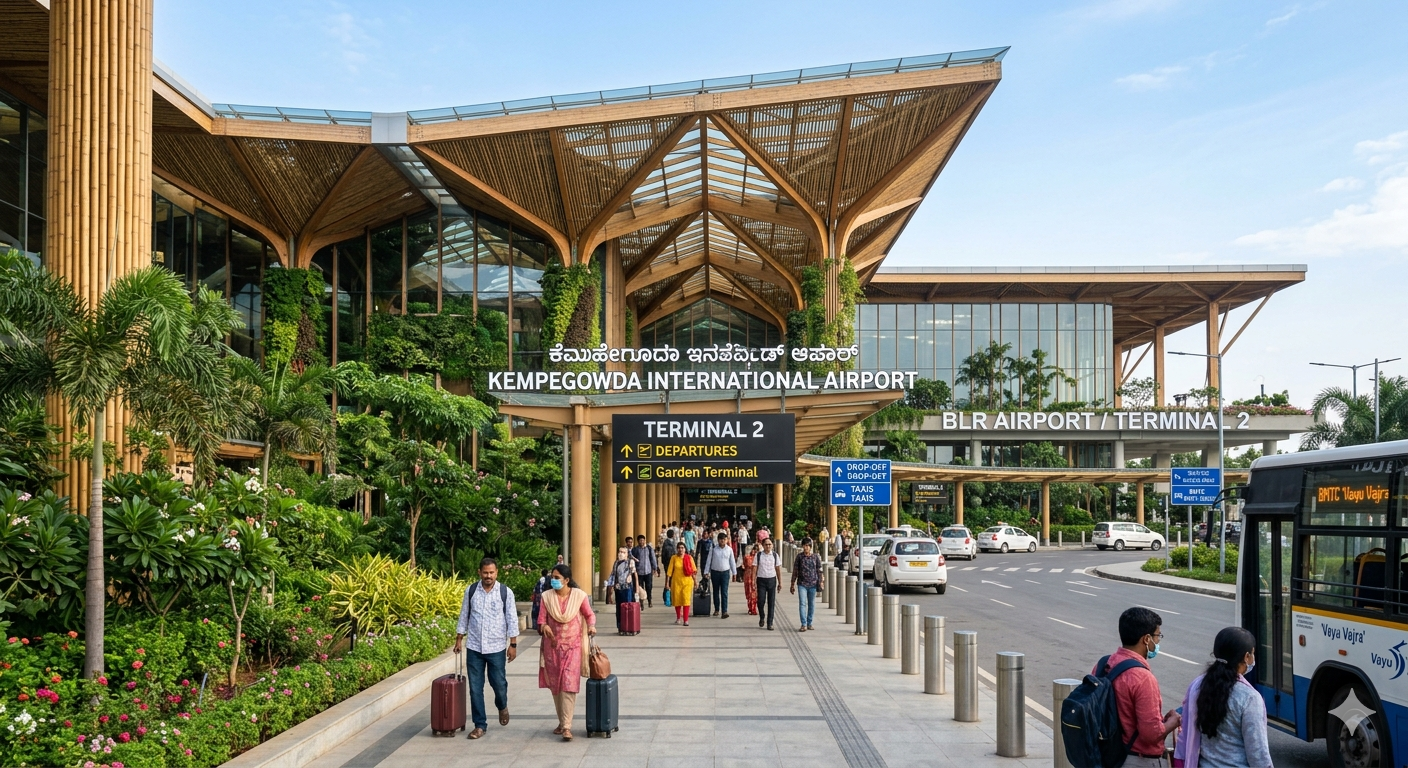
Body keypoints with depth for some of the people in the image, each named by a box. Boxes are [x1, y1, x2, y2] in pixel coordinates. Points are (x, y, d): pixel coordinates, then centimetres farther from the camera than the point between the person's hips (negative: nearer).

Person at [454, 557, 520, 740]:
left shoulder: (506, 592, -5)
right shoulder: (471, 591, 1)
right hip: (474, 647, 2)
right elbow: (464, 616, 9)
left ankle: (502, 706, 37)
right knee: (475, 687, 3)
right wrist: (459, 639, 7)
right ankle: (480, 724, 14)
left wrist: (513, 644, -5)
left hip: (496, 648, -2)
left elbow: (512, 619, -3)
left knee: (498, 683, 3)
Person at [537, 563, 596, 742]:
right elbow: (541, 619, 0)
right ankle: (562, 721, 26)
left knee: (568, 686, -10)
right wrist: (544, 626, -23)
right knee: (555, 686, 10)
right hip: (553, 646, 3)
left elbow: (589, 614, 7)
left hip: (572, 646, -3)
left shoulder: (579, 596, -6)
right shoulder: (547, 597, -1)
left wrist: (591, 626, -14)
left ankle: (566, 727, -10)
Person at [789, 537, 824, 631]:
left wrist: (820, 582, 3)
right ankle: (803, 625, -12)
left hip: (813, 584, 1)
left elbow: (819, 571, 8)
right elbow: (795, 571, 4)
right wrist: (793, 584, 4)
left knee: (812, 604, 8)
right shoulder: (799, 557, 0)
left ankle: (809, 623, 18)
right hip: (802, 584, -1)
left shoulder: (815, 557, 2)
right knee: (802, 603, -10)